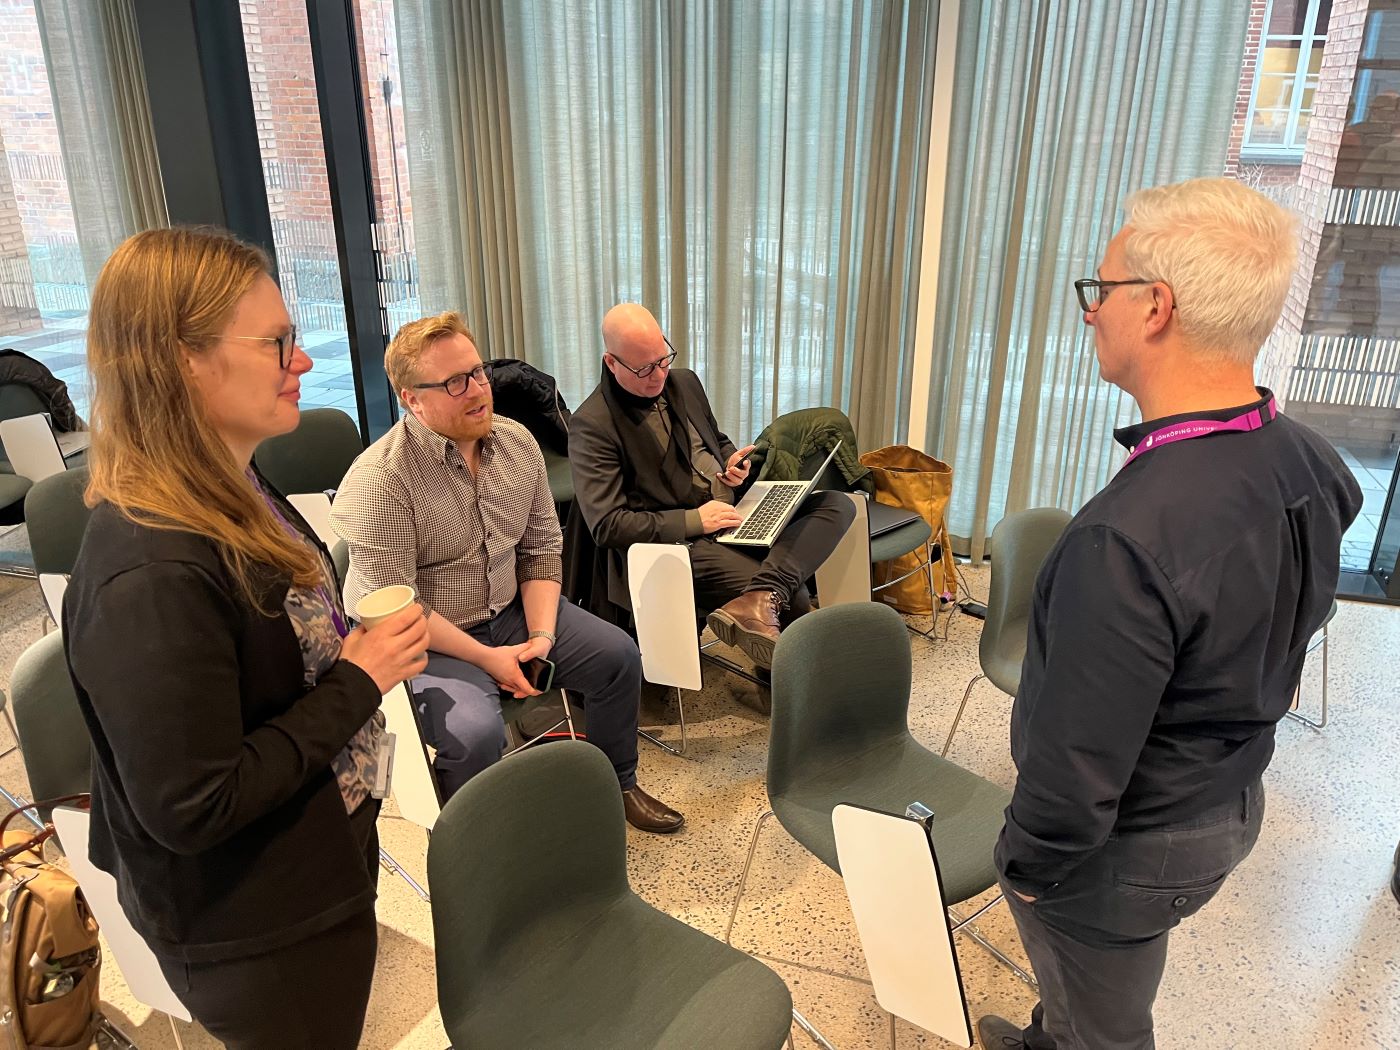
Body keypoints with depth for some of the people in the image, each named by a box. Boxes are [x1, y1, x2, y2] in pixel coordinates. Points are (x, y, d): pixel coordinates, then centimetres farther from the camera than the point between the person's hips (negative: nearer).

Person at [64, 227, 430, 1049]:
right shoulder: (152, 577, -33)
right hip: (255, 939, -8)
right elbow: (191, 807, -28)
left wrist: (362, 650, -2)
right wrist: (357, 683, -24)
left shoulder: (234, 491, -3)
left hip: (324, 855, 8)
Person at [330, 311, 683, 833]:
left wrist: (542, 636, -9)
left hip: (510, 609, 7)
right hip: (427, 639, -6)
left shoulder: (517, 442, -1)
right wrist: (485, 657, -19)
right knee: (476, 731, -31)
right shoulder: (379, 481, -22)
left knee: (619, 656, 0)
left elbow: (542, 547, 3)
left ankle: (617, 785, 25)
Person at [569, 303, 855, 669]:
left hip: (735, 515, 9)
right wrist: (693, 520, -20)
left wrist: (732, 464, 3)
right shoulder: (591, 426, -12)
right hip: (681, 543, -9)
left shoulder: (685, 382, 11)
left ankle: (757, 600, -32)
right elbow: (606, 525, -17)